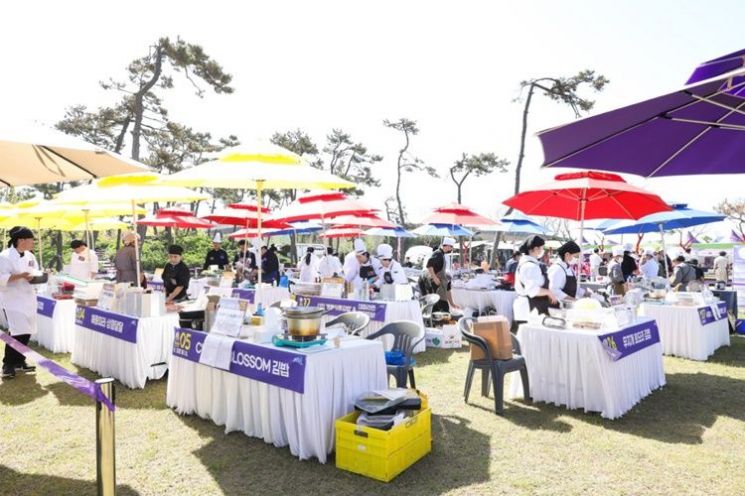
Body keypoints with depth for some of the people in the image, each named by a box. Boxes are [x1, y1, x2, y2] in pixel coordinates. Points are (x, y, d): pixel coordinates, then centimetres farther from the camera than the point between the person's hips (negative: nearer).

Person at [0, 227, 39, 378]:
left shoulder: (30, 256, 9)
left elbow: (35, 273, 18)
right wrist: (20, 276, -26)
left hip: (29, 299, 7)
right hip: (13, 300, -7)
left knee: (26, 333, 10)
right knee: (17, 333, -11)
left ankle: (19, 361, 24)